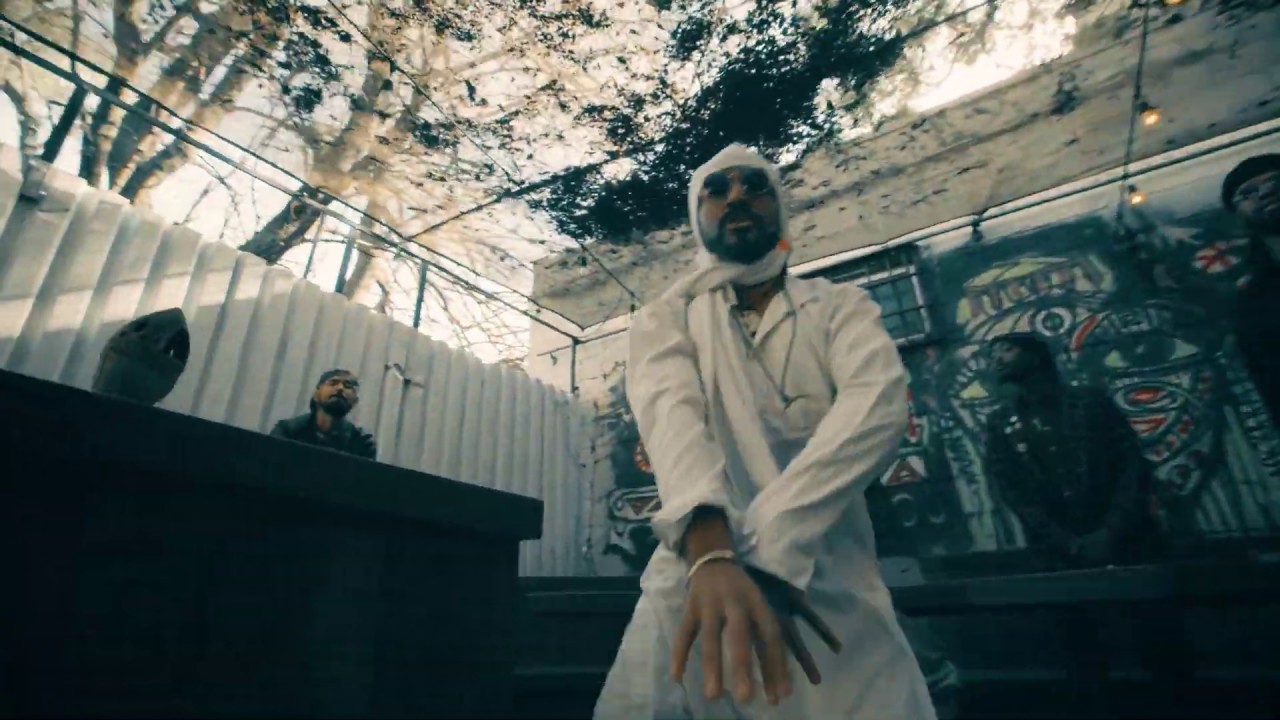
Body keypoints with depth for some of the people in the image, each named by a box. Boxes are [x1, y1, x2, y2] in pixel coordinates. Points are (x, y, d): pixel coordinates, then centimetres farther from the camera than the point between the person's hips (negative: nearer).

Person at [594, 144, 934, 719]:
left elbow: (879, 402, -13)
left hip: (836, 595, 1)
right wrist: (711, 552, -33)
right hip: (694, 584, 0)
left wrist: (766, 546, -27)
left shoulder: (841, 306, 7)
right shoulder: (664, 318, 7)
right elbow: (670, 412, -14)